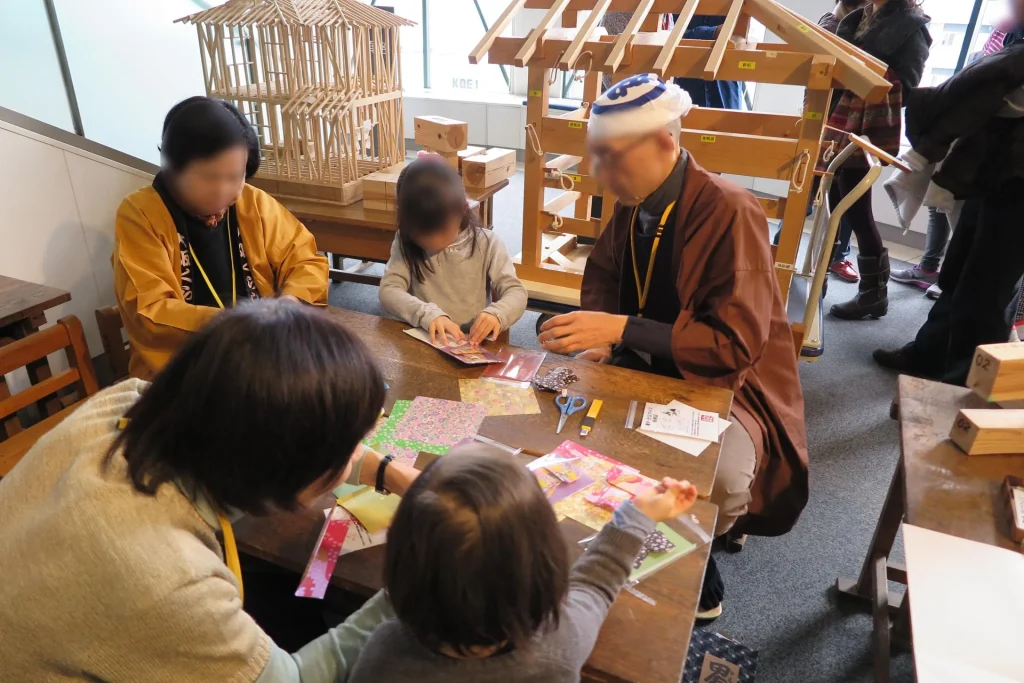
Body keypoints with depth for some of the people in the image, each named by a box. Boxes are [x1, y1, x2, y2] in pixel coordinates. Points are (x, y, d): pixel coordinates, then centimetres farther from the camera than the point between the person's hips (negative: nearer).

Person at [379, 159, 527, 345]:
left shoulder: (487, 243, -4)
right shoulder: (405, 243, 0)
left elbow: (516, 292, -5)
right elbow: (388, 292, -9)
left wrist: (497, 314, -27)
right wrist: (427, 314, -27)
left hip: (473, 343, 1)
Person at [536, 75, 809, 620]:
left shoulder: (730, 213, -23)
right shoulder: (632, 203, -4)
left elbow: (737, 344, -27)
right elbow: (603, 272, 15)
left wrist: (622, 329, -33)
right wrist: (599, 333, -7)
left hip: (726, 384, -6)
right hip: (645, 371, 7)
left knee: (719, 484, -33)